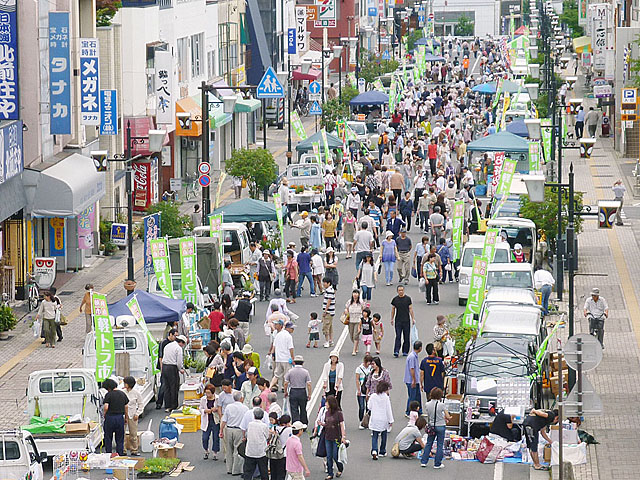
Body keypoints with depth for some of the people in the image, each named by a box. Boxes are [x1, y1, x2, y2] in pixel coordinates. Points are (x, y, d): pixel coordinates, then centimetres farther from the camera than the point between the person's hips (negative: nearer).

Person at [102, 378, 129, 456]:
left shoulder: (109, 395, -11)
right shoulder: (122, 394, 5)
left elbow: (106, 407, -19)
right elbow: (126, 406, 10)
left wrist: (104, 415, -2)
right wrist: (126, 416, 21)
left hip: (110, 417, -4)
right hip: (120, 417, 4)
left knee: (108, 438, 8)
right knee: (120, 438, 12)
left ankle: (108, 454, 10)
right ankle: (120, 453, 11)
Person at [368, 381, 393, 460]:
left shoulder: (373, 397, -3)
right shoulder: (386, 397, -9)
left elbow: (369, 407, 4)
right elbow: (388, 409, -7)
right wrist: (391, 420, 0)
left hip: (374, 420, 1)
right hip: (384, 420, -1)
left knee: (374, 436, 2)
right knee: (383, 436, 16)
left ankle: (374, 451, -18)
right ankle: (382, 452, 22)